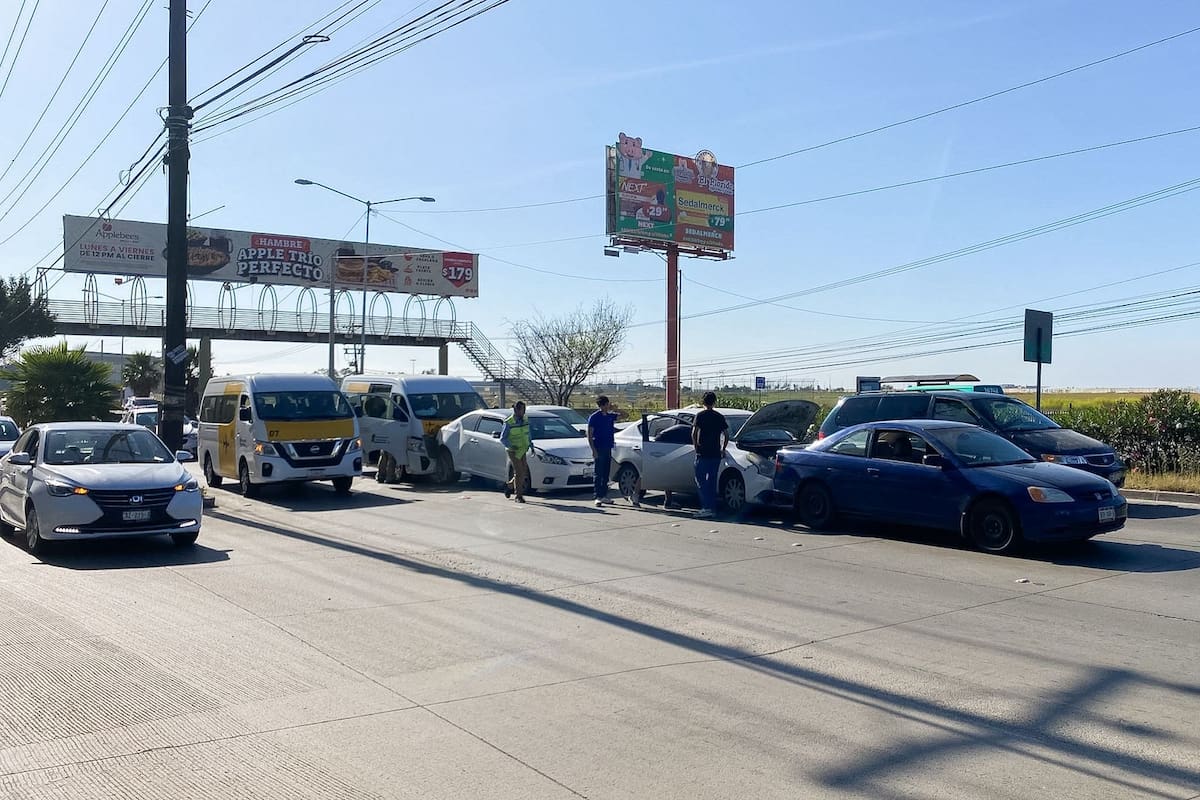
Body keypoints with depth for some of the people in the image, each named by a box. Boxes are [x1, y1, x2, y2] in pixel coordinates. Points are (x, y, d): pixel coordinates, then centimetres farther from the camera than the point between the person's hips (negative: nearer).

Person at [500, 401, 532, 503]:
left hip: (522, 451, 6)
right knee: (519, 473, -10)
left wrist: (531, 445, 12)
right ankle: (519, 496, -1)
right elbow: (502, 439, -9)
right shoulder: (509, 423, -13)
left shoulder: (525, 420, 5)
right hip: (513, 451, -6)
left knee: (524, 473, 5)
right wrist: (511, 446, -24)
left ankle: (509, 485, 29)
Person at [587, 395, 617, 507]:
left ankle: (604, 495, 19)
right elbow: (589, 435, -8)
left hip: (608, 448, 6)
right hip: (599, 449, -6)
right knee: (599, 474, -6)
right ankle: (598, 497, -5)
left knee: (606, 474, 11)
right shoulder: (594, 417, -7)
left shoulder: (610, 416, 10)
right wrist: (593, 450, -16)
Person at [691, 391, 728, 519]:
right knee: (712, 482, 12)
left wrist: (695, 445, -2)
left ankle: (707, 508, -13)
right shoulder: (719, 417, 8)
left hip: (703, 454, -5)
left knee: (700, 480, -1)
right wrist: (722, 449, 20)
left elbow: (694, 433, -15)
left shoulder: (700, 416, -6)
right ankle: (713, 509, 13)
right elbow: (726, 435, 9)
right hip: (716, 454, 5)